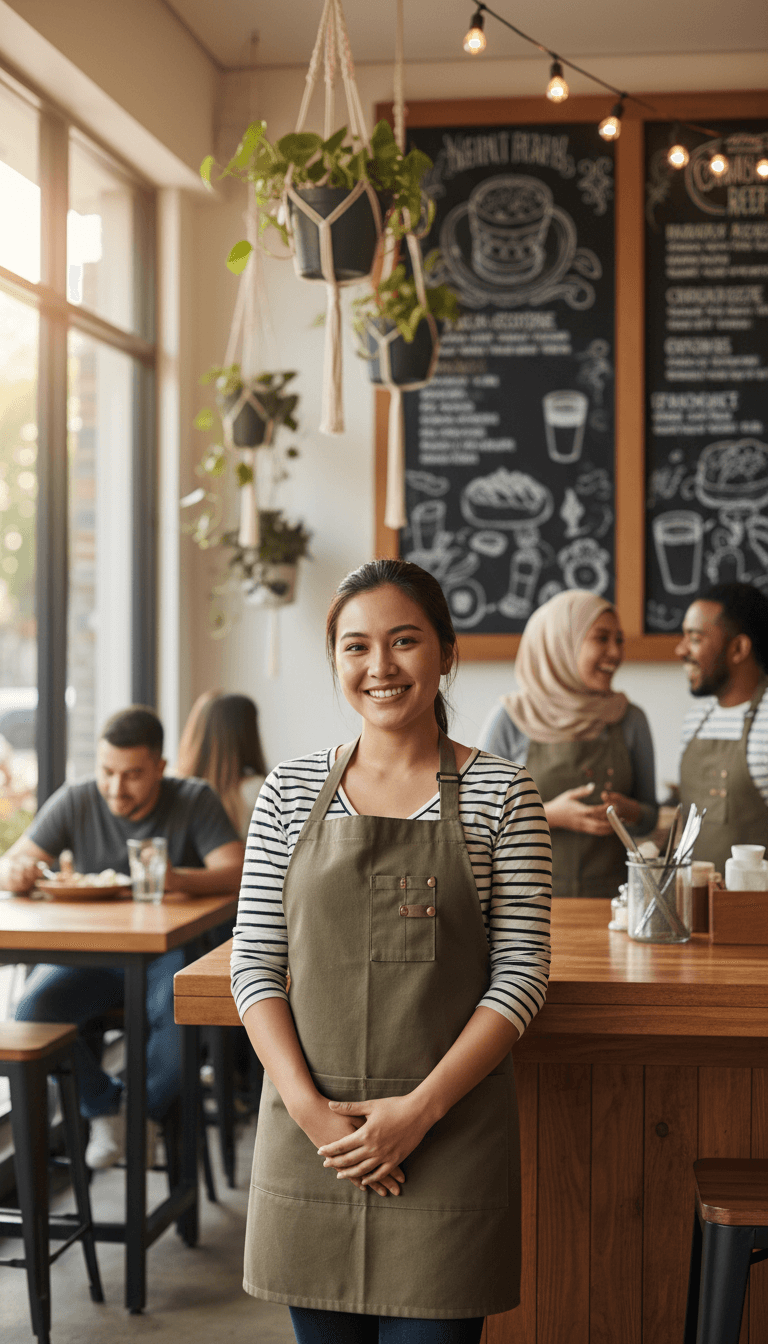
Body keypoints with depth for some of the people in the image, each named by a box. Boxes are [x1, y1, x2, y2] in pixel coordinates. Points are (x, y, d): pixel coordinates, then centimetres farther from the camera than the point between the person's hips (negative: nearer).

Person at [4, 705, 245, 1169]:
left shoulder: (195, 800, -8)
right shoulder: (75, 802, -1)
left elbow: (238, 872, -21)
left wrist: (177, 879, -42)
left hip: (168, 952, -2)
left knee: (181, 1009, -35)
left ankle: (144, 1109, 0)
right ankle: (103, 1106, 3)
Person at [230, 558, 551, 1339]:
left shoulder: (500, 794, -2)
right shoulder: (292, 793, 4)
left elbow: (521, 975, -5)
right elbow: (254, 966, 2)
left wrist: (419, 1108, -12)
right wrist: (307, 1105, -10)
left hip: (447, 1125, -2)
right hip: (308, 1128, 2)